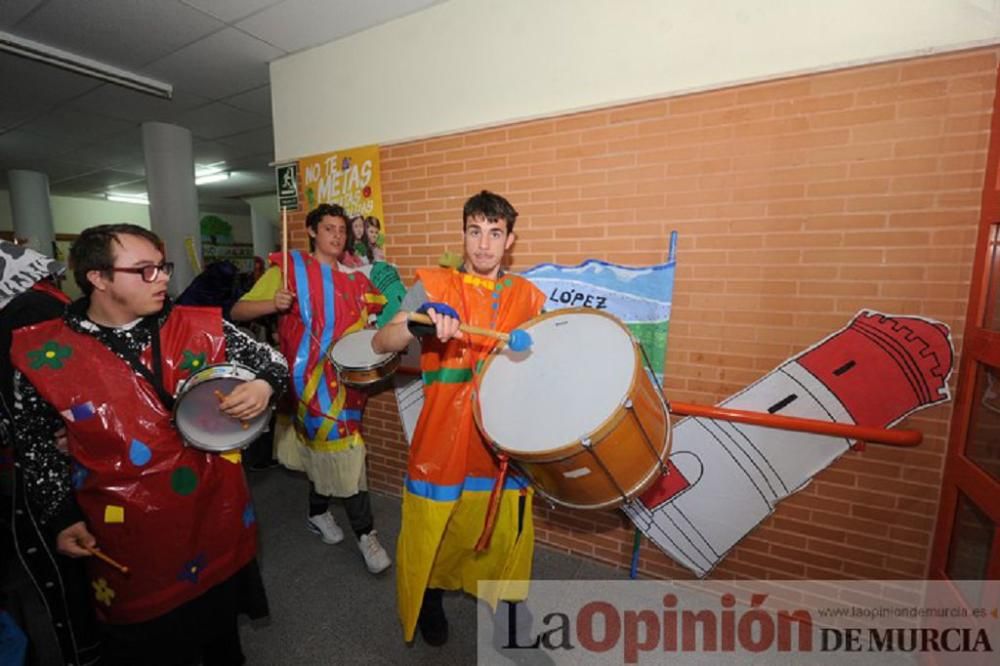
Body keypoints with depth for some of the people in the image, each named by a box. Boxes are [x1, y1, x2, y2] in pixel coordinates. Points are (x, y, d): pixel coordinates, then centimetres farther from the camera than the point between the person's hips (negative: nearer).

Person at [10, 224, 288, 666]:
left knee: (222, 620, 24)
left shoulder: (201, 328, -7)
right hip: (130, 531, -1)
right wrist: (61, 516, 0)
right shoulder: (43, 356, -8)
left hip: (216, 509, 2)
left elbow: (270, 360, -1)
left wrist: (263, 386, -23)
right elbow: (38, 444, 3)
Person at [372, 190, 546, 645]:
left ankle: (506, 596, 44)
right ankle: (429, 597, 43)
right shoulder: (433, 286, -3)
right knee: (432, 527, 12)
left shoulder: (528, 297, 5)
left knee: (506, 528, 14)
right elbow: (380, 343, -12)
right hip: (445, 432, -2)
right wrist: (418, 324, -32)